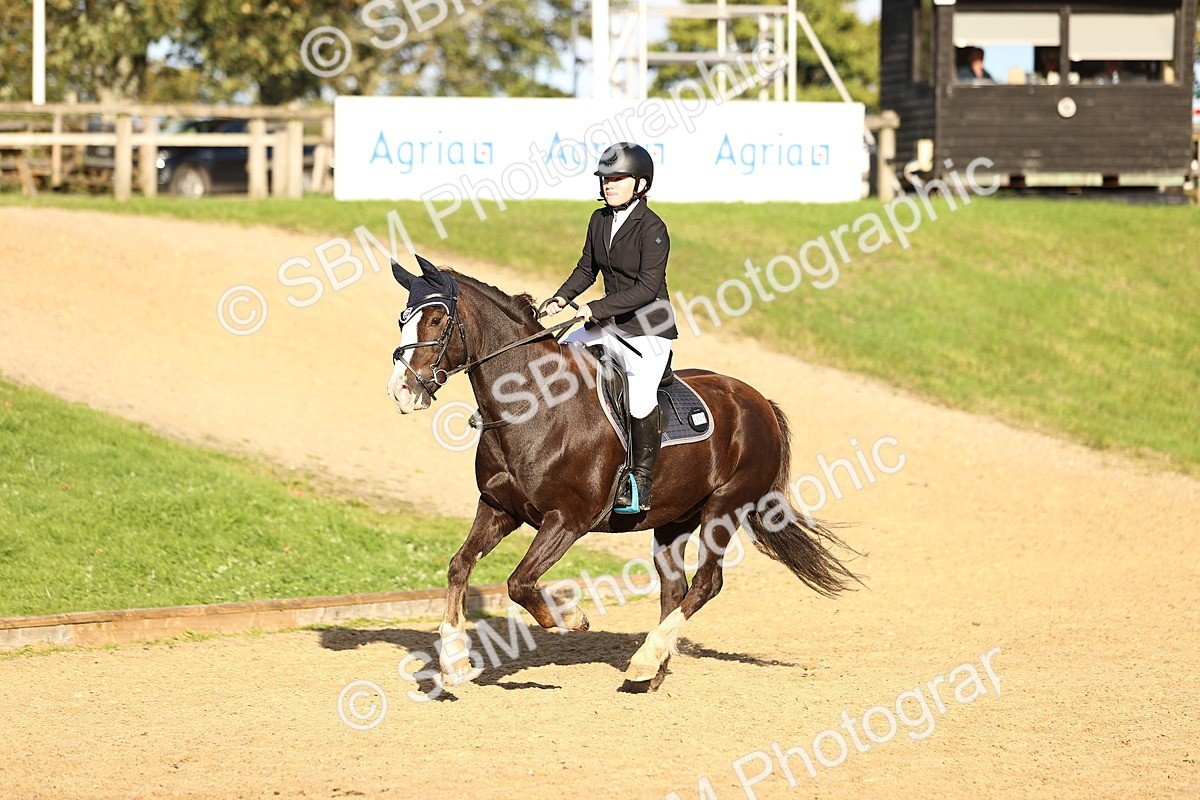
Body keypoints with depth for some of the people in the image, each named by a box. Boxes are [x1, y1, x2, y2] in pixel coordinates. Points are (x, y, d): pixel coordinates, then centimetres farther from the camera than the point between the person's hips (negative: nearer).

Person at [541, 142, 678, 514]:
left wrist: (595, 309, -26)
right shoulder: (600, 220, 6)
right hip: (610, 324, 8)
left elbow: (647, 288, -22)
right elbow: (587, 269, 17)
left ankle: (641, 484, -13)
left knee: (639, 398, -23)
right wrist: (562, 297, -1)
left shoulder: (652, 228, -16)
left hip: (649, 328, -8)